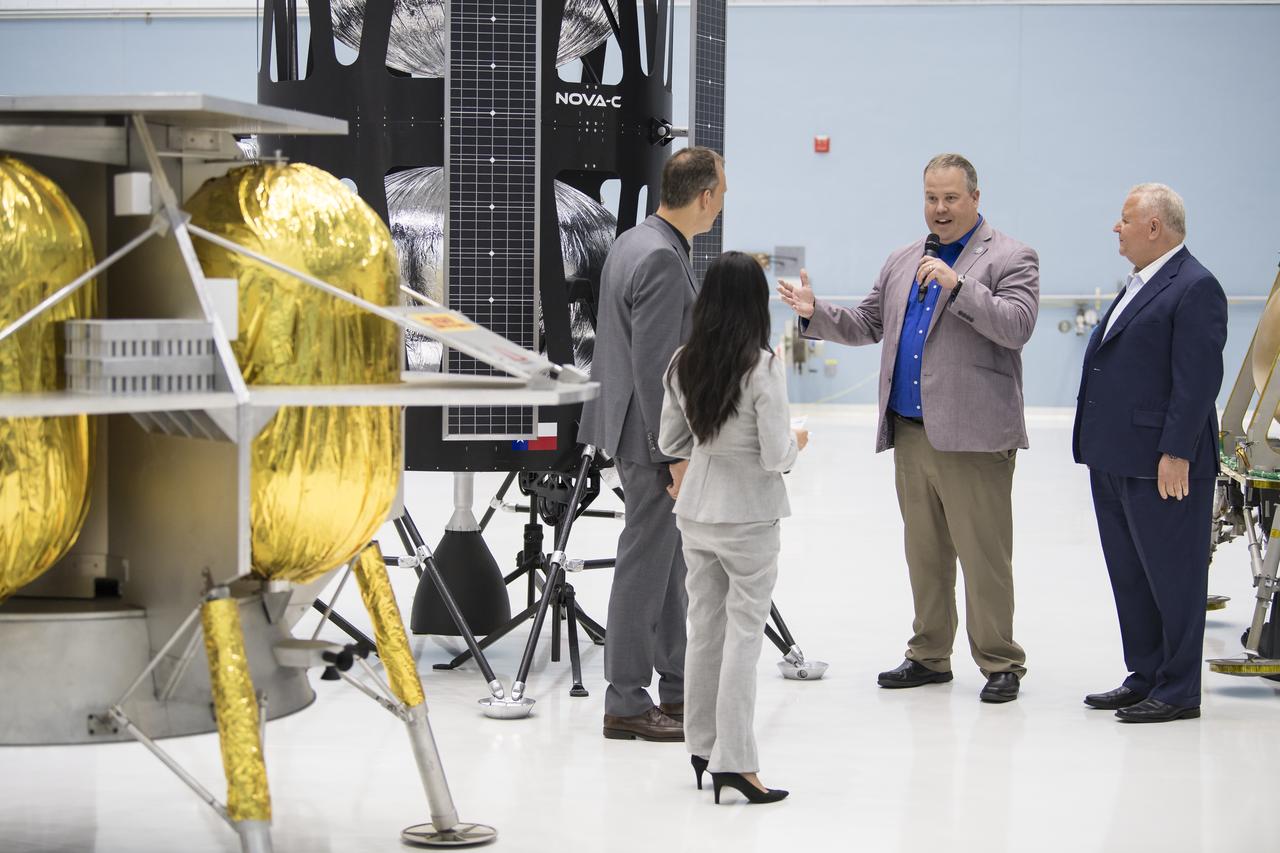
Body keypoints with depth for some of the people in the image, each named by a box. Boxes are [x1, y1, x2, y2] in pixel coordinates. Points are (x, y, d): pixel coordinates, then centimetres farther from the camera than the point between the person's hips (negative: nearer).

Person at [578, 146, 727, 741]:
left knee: (671, 562, 17)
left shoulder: (634, 243, 10)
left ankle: (678, 690, 26)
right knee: (646, 567, -3)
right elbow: (654, 367, -24)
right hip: (654, 437, -10)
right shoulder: (662, 259, -21)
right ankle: (627, 704, 5)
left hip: (642, 431, 10)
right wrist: (675, 454, -22)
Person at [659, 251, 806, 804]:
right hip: (749, 517, -6)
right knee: (742, 633, -1)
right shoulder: (762, 368, -18)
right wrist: (796, 442, 3)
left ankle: (702, 748, 23)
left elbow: (670, 443, 8)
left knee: (704, 628, 15)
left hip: (696, 513, 6)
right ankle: (733, 760, -3)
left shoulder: (683, 364, -1)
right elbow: (776, 456, -17)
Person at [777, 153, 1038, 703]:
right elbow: (865, 326, 20)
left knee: (984, 556, -3)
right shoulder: (901, 263, 17)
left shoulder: (1010, 259, -3)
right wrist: (815, 312, 3)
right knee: (924, 554, 14)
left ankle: (999, 662, 6)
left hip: (973, 436, -6)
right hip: (911, 433, 7)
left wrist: (957, 284, -24)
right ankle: (930, 656, 23)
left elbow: (1017, 326, -16)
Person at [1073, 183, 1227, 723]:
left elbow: (1199, 378, -18)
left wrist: (1176, 453, -22)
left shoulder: (1195, 288, -13)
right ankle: (1145, 678, 24)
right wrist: (1099, 445, 18)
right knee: (1129, 576, 14)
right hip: (1115, 458, 10)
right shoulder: (1140, 284, 16)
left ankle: (1178, 693, 6)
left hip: (1163, 466, -10)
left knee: (1172, 577, -1)